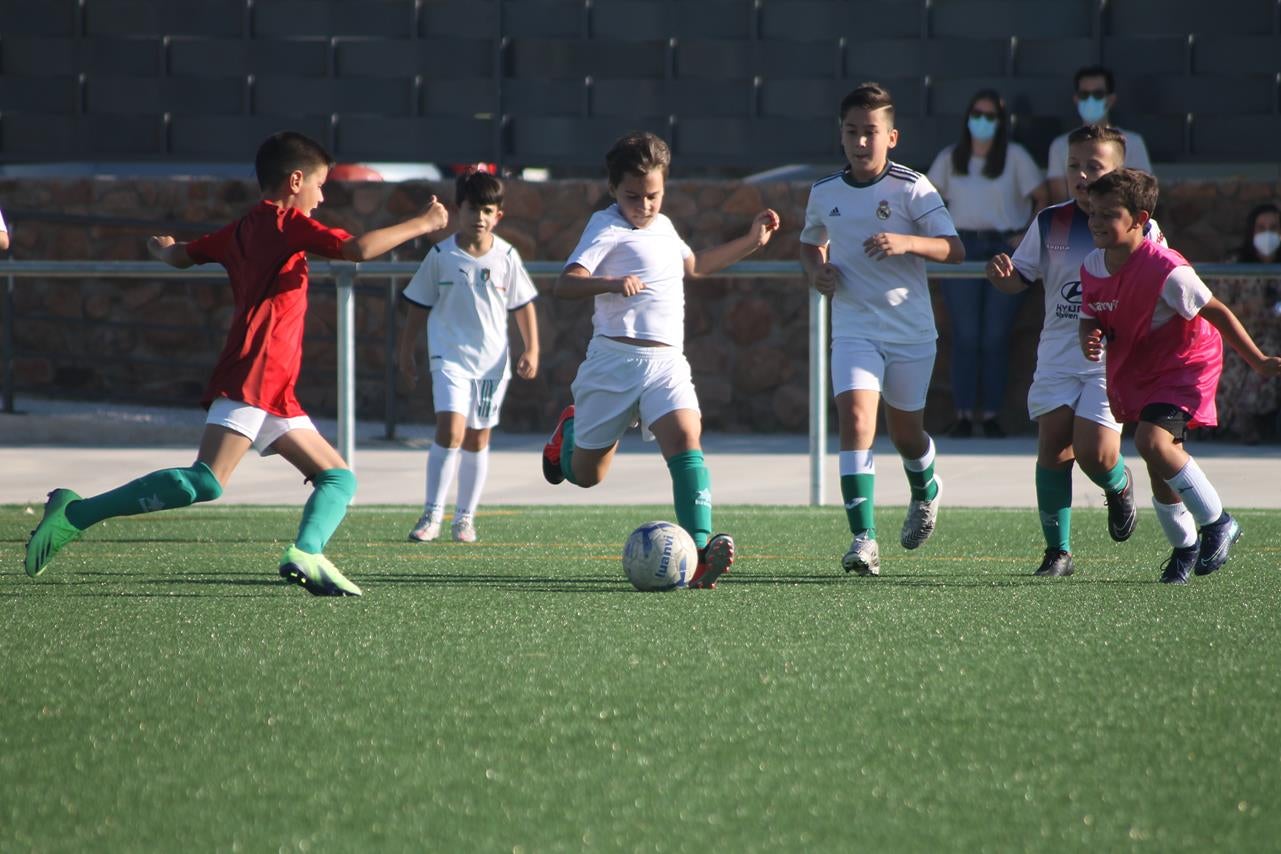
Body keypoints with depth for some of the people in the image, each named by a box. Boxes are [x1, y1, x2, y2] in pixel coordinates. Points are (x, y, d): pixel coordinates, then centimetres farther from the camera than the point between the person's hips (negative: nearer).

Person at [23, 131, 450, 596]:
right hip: (252, 378, -11)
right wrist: (421, 224, -4)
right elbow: (359, 248, -15)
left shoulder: (240, 229, 22)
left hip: (276, 395, 11)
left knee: (339, 478, 7)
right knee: (207, 482, -22)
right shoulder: (287, 222, -2)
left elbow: (180, 256, 31)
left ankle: (306, 554, -20)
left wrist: (163, 248, 55)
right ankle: (73, 514, -20)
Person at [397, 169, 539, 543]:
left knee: (477, 439, 9)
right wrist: (406, 355, 7)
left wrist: (531, 350, 6)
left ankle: (465, 517, 21)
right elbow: (419, 308, 5)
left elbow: (523, 306, 11)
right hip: (450, 356, -2)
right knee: (451, 429, -18)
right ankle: (432, 515, -12)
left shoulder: (507, 256, 0)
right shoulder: (441, 255, -4)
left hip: (492, 360, 2)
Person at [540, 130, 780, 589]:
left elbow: (693, 264, 41)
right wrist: (611, 283, -38)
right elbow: (566, 284, -20)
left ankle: (699, 550, -33)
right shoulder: (607, 227, -6)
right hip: (615, 359, -4)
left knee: (686, 440, -23)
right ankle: (569, 432, 46)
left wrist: (750, 242, 40)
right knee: (586, 475, 8)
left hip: (666, 362, 4)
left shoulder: (663, 226, 18)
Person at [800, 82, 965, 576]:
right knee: (855, 418, -19)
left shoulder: (911, 188, -9)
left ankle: (924, 491, 49)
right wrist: (816, 271, 0)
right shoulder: (825, 193, 3)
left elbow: (954, 251, -14)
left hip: (912, 330, -1)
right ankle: (863, 539, -23)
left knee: (905, 432, 12)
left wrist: (906, 242, -32)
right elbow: (811, 244, 23)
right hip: (854, 328, 1)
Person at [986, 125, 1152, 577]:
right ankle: (1058, 551, 4)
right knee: (1053, 447, -7)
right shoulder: (1050, 224, 6)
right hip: (1058, 355, 3)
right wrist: (1001, 274, -12)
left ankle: (1119, 486, 24)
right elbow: (1020, 279, 11)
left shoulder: (1142, 229, -1)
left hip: (1114, 358, -3)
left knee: (1095, 454, -14)